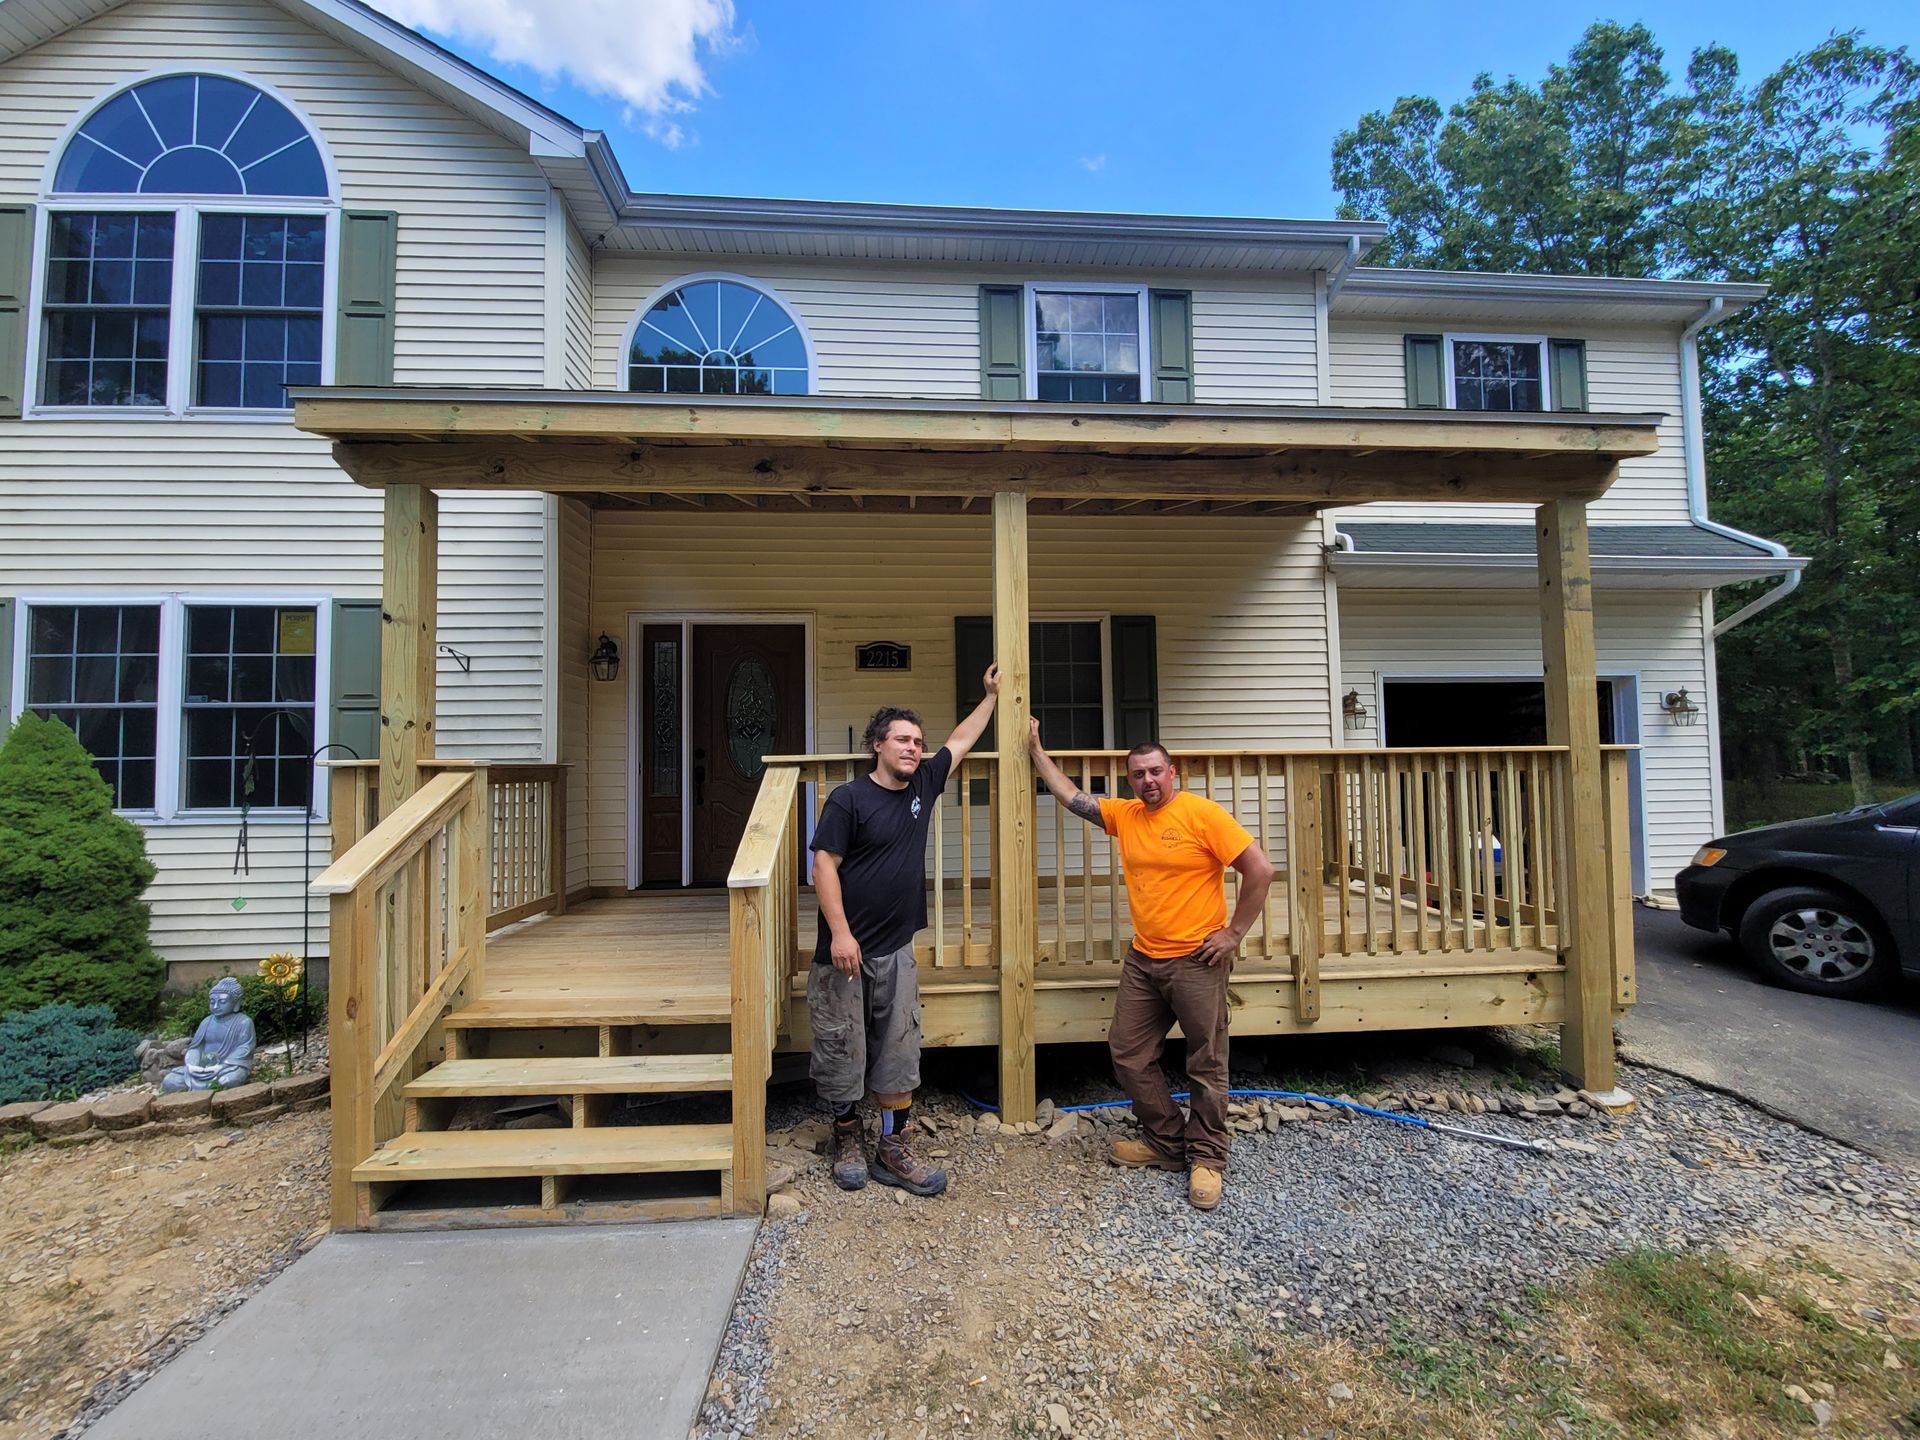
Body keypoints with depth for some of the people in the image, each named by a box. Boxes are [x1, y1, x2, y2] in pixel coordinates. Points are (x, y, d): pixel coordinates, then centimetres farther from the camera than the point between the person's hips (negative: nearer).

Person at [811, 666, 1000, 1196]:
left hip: (896, 950, 5)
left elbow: (961, 741, 18)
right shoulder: (849, 798, -12)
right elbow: (825, 864, -14)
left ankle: (893, 1150, 20)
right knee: (843, 1049, 8)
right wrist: (839, 933, -19)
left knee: (898, 1053, 8)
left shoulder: (924, 784, 5)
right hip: (847, 949, -5)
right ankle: (848, 1138, 29)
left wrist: (991, 696, 23)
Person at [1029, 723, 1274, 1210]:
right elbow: (1070, 795, 14)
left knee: (1206, 1063, 7)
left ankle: (1206, 1157, 25)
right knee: (1128, 1054, 12)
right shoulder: (1124, 815, 5)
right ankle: (1166, 1143, 29)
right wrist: (1036, 749, 16)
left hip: (1196, 961, -6)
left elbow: (1260, 869, -14)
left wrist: (1234, 933, -12)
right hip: (1143, 960, 7)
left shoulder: (1203, 814, -13)